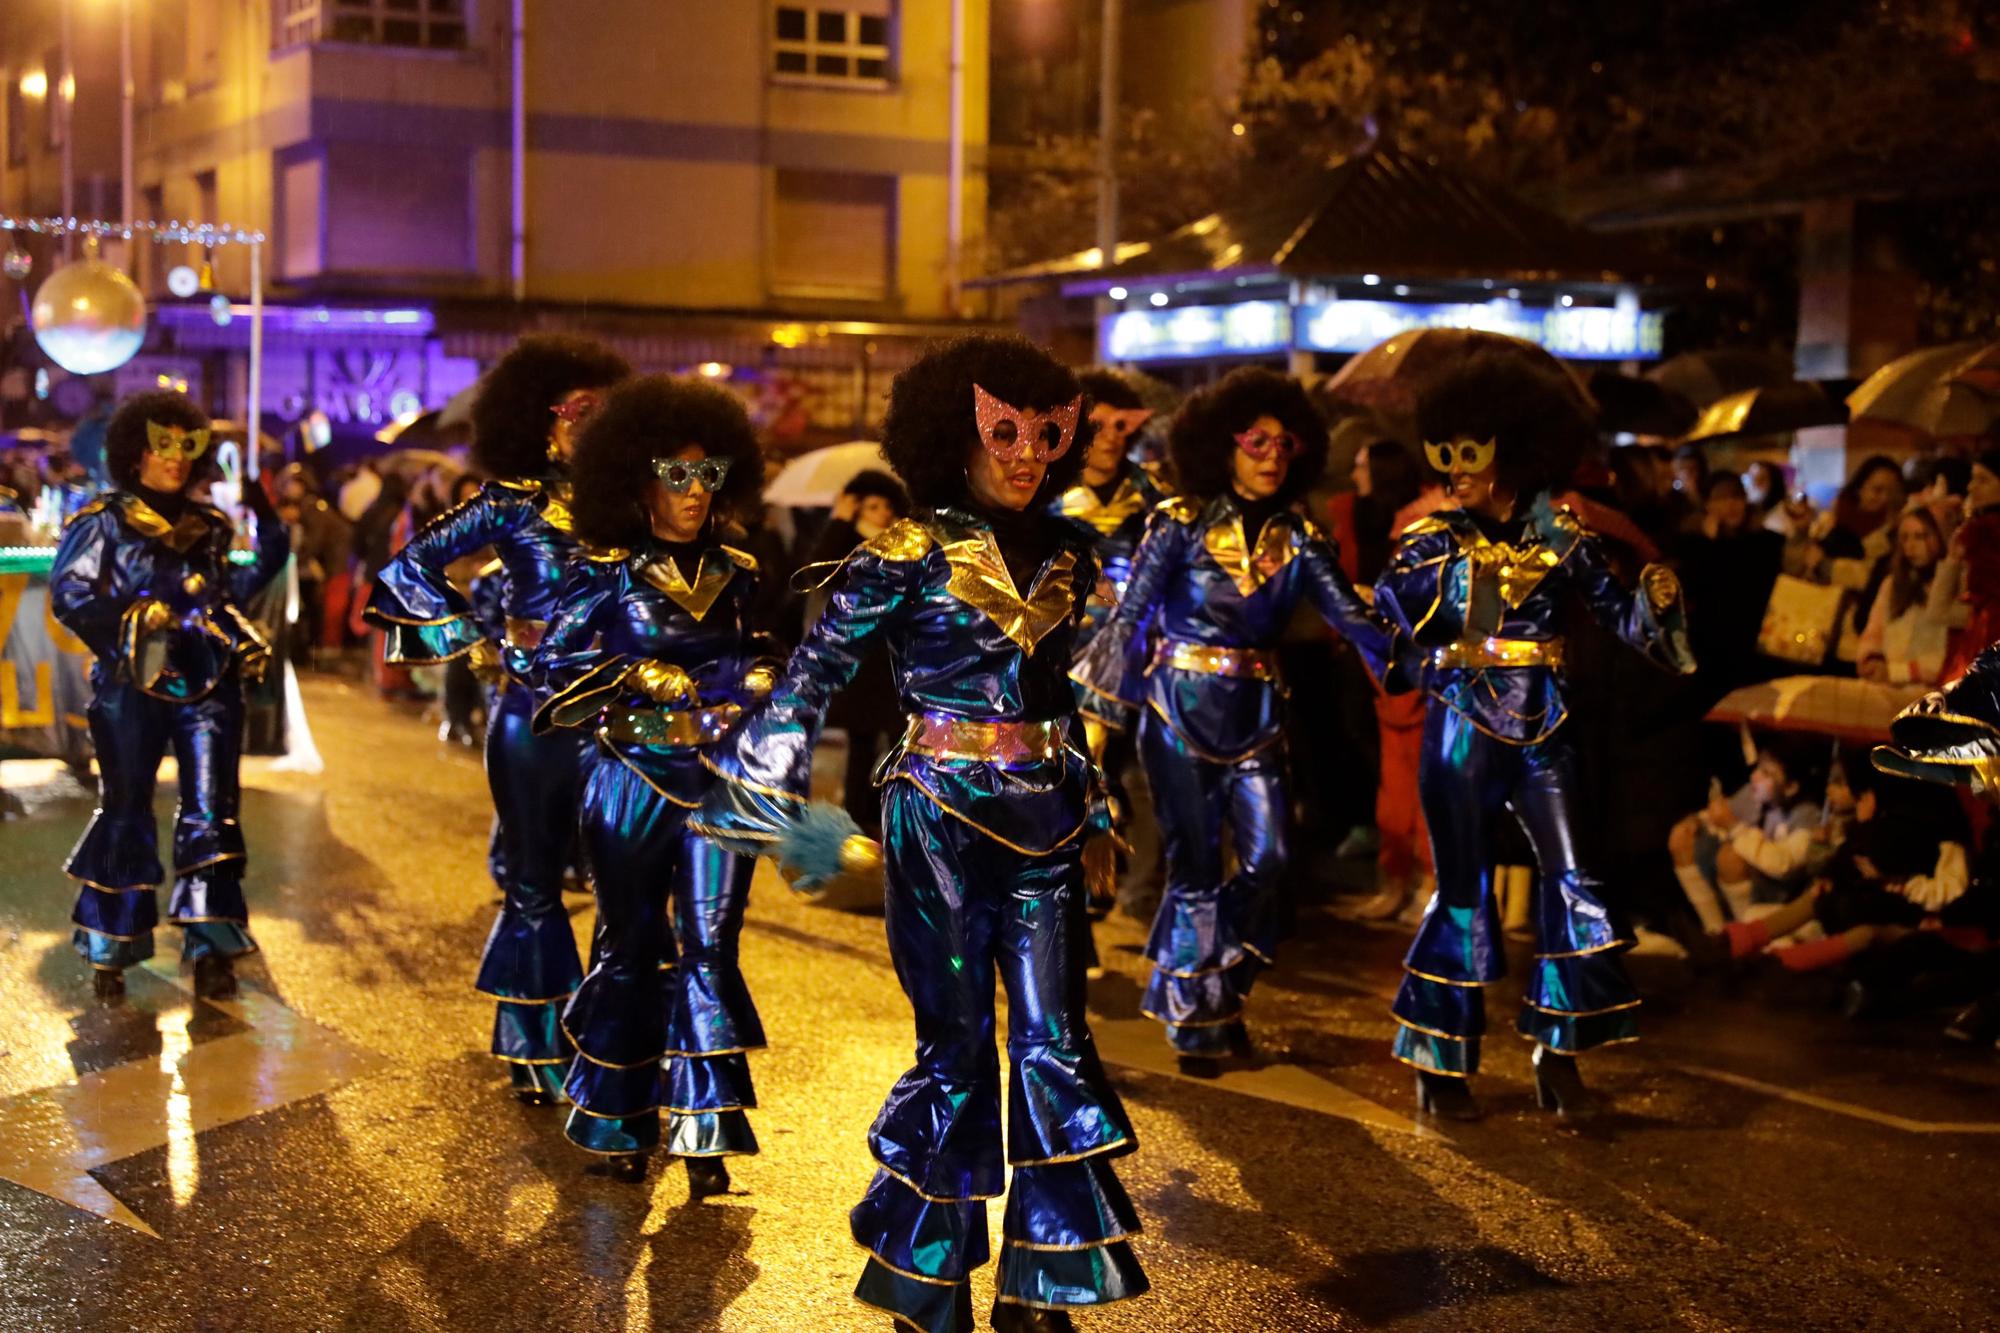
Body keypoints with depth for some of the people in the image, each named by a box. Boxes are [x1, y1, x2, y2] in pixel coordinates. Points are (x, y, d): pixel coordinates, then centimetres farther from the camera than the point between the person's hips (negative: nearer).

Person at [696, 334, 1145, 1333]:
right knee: (957, 1045, 2)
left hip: (1042, 819, 5)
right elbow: (816, 670, -10)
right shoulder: (910, 553, -9)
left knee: (1053, 1041, 3)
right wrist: (766, 785, -14)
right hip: (940, 815, -5)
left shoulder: (1065, 557, 9)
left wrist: (1091, 813, 21)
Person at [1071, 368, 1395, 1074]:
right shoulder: (1182, 523, -5)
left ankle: (1221, 994, 19)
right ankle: (1195, 1021, 14)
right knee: (1196, 864, 0)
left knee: (1269, 857, -4)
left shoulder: (1297, 537, 6)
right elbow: (1131, 616, -5)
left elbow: (1349, 613, -4)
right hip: (1182, 709, -4)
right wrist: (1110, 702, -8)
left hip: (1256, 714, 4)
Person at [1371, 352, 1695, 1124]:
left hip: (1540, 727, 2)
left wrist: (1655, 600, -17)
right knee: (1464, 891, 3)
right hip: (1462, 726, -2)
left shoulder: (1559, 536, 3)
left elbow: (1616, 612, 3)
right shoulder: (1434, 539, 0)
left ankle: (1557, 1059, 9)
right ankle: (1442, 1064, 15)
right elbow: (1386, 610, -15)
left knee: (1571, 882, -3)